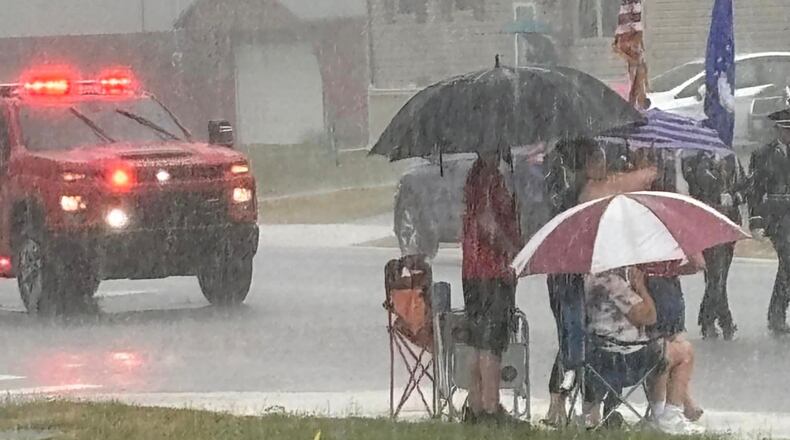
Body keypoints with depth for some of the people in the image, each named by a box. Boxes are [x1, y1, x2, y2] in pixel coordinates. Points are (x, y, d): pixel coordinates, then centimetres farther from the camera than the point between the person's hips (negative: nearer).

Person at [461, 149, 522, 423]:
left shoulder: (477, 174, 15)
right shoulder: (490, 177, -14)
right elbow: (488, 221, -22)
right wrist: (512, 250, -14)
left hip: (475, 270, 10)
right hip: (493, 270, -10)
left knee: (480, 343, 13)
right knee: (491, 342, -9)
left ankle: (475, 407, 17)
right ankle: (490, 409, -10)